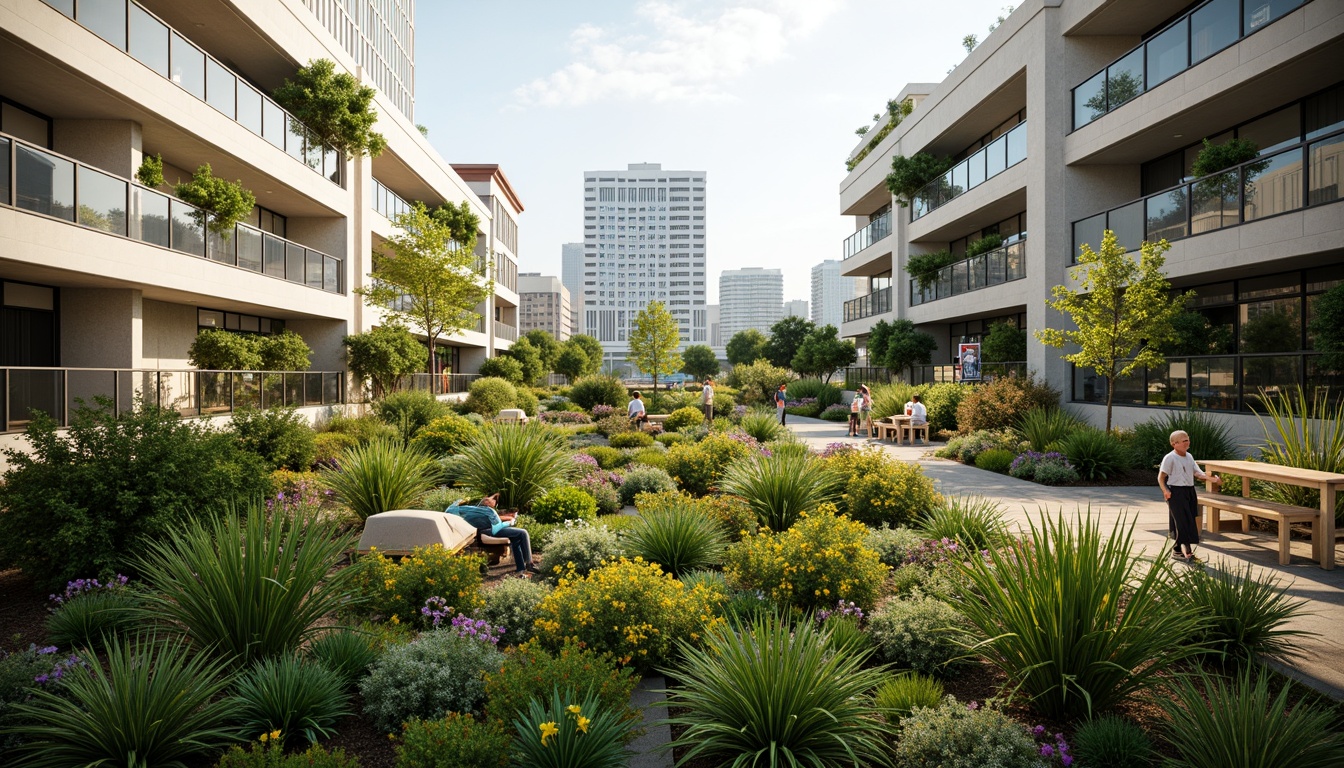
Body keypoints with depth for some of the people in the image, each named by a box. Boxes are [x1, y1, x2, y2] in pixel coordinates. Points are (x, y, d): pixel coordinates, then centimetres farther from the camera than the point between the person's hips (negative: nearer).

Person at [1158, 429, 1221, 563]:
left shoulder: (1189, 457, 13)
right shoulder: (1170, 458, -10)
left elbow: (1197, 473, 7)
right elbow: (1161, 477, -10)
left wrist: (1212, 478, -9)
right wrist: (1165, 490, -23)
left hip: (1189, 491, 8)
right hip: (1176, 492, -8)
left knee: (1190, 521, 11)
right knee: (1183, 522, -10)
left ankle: (1177, 551, 21)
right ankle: (1188, 552, -9)